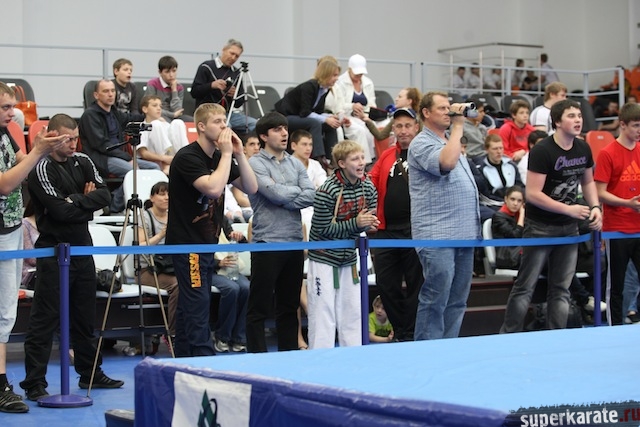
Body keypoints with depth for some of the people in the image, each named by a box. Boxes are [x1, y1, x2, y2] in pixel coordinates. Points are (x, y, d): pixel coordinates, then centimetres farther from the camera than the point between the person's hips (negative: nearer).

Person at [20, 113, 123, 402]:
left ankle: (90, 374, 26)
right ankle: (34, 383, -4)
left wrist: (75, 201, -12)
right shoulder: (42, 169, -10)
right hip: (54, 251, -7)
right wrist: (87, 203, -7)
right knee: (45, 319, -6)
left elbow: (105, 196, 0)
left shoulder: (83, 162, 10)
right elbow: (59, 210, -19)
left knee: (85, 317, 15)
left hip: (82, 248, 7)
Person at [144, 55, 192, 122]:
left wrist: (174, 90, -7)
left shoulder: (179, 88, 8)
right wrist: (173, 114, -9)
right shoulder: (152, 84, -4)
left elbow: (177, 111, -6)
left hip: (174, 118, 5)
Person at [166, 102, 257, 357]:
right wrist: (226, 154, -19)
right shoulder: (187, 157, -15)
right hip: (187, 243, -9)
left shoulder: (220, 157, 11)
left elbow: (251, 188, 7)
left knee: (189, 309, 12)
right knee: (197, 308, -12)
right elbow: (213, 188, -29)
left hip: (207, 242, 9)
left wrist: (239, 154, -3)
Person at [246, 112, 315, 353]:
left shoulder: (295, 164, 13)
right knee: (259, 307, -1)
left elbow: (311, 196, 1)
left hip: (295, 243, 6)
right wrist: (297, 191, -1)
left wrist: (284, 198, -10)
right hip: (267, 243, -6)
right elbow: (274, 192, -17)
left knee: (289, 306, 13)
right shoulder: (256, 164, -5)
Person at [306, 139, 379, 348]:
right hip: (324, 258, -6)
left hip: (348, 258, 6)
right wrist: (356, 223, -26)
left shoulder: (368, 189, -2)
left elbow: (369, 219, 9)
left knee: (352, 311, 11)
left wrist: (368, 224, -16)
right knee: (323, 312, -4)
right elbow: (323, 229, -19)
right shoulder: (327, 191, -21)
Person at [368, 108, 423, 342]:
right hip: (386, 230, 5)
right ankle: (401, 330, 21)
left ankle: (410, 335, 11)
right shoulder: (386, 156, 15)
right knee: (386, 283, 8)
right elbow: (371, 183, 12)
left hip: (414, 231, -5)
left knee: (415, 284, 2)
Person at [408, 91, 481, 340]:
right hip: (437, 236, -9)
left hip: (464, 233, 9)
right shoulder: (421, 144, -7)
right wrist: (457, 127, -17)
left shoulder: (450, 142, 21)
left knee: (457, 301, 10)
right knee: (435, 300, -8)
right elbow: (446, 163, -27)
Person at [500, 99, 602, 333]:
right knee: (525, 286, -1)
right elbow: (532, 194, -20)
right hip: (540, 226, -6)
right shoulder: (542, 151, -17)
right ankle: (508, 336, 9)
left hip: (569, 227, 6)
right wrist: (569, 209, -21)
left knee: (561, 289, 9)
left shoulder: (583, 149, 3)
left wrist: (595, 207, 1)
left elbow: (588, 181, 20)